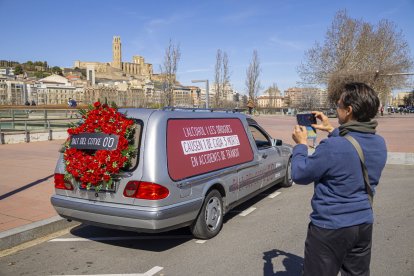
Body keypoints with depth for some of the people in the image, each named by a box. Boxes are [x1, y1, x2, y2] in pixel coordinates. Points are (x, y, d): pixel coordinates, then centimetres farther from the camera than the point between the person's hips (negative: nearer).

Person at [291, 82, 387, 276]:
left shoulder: (332, 147, -27)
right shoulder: (379, 143, -4)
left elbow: (300, 175, -13)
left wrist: (300, 144, 0)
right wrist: (331, 130, 17)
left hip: (330, 228, -6)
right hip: (364, 225, 7)